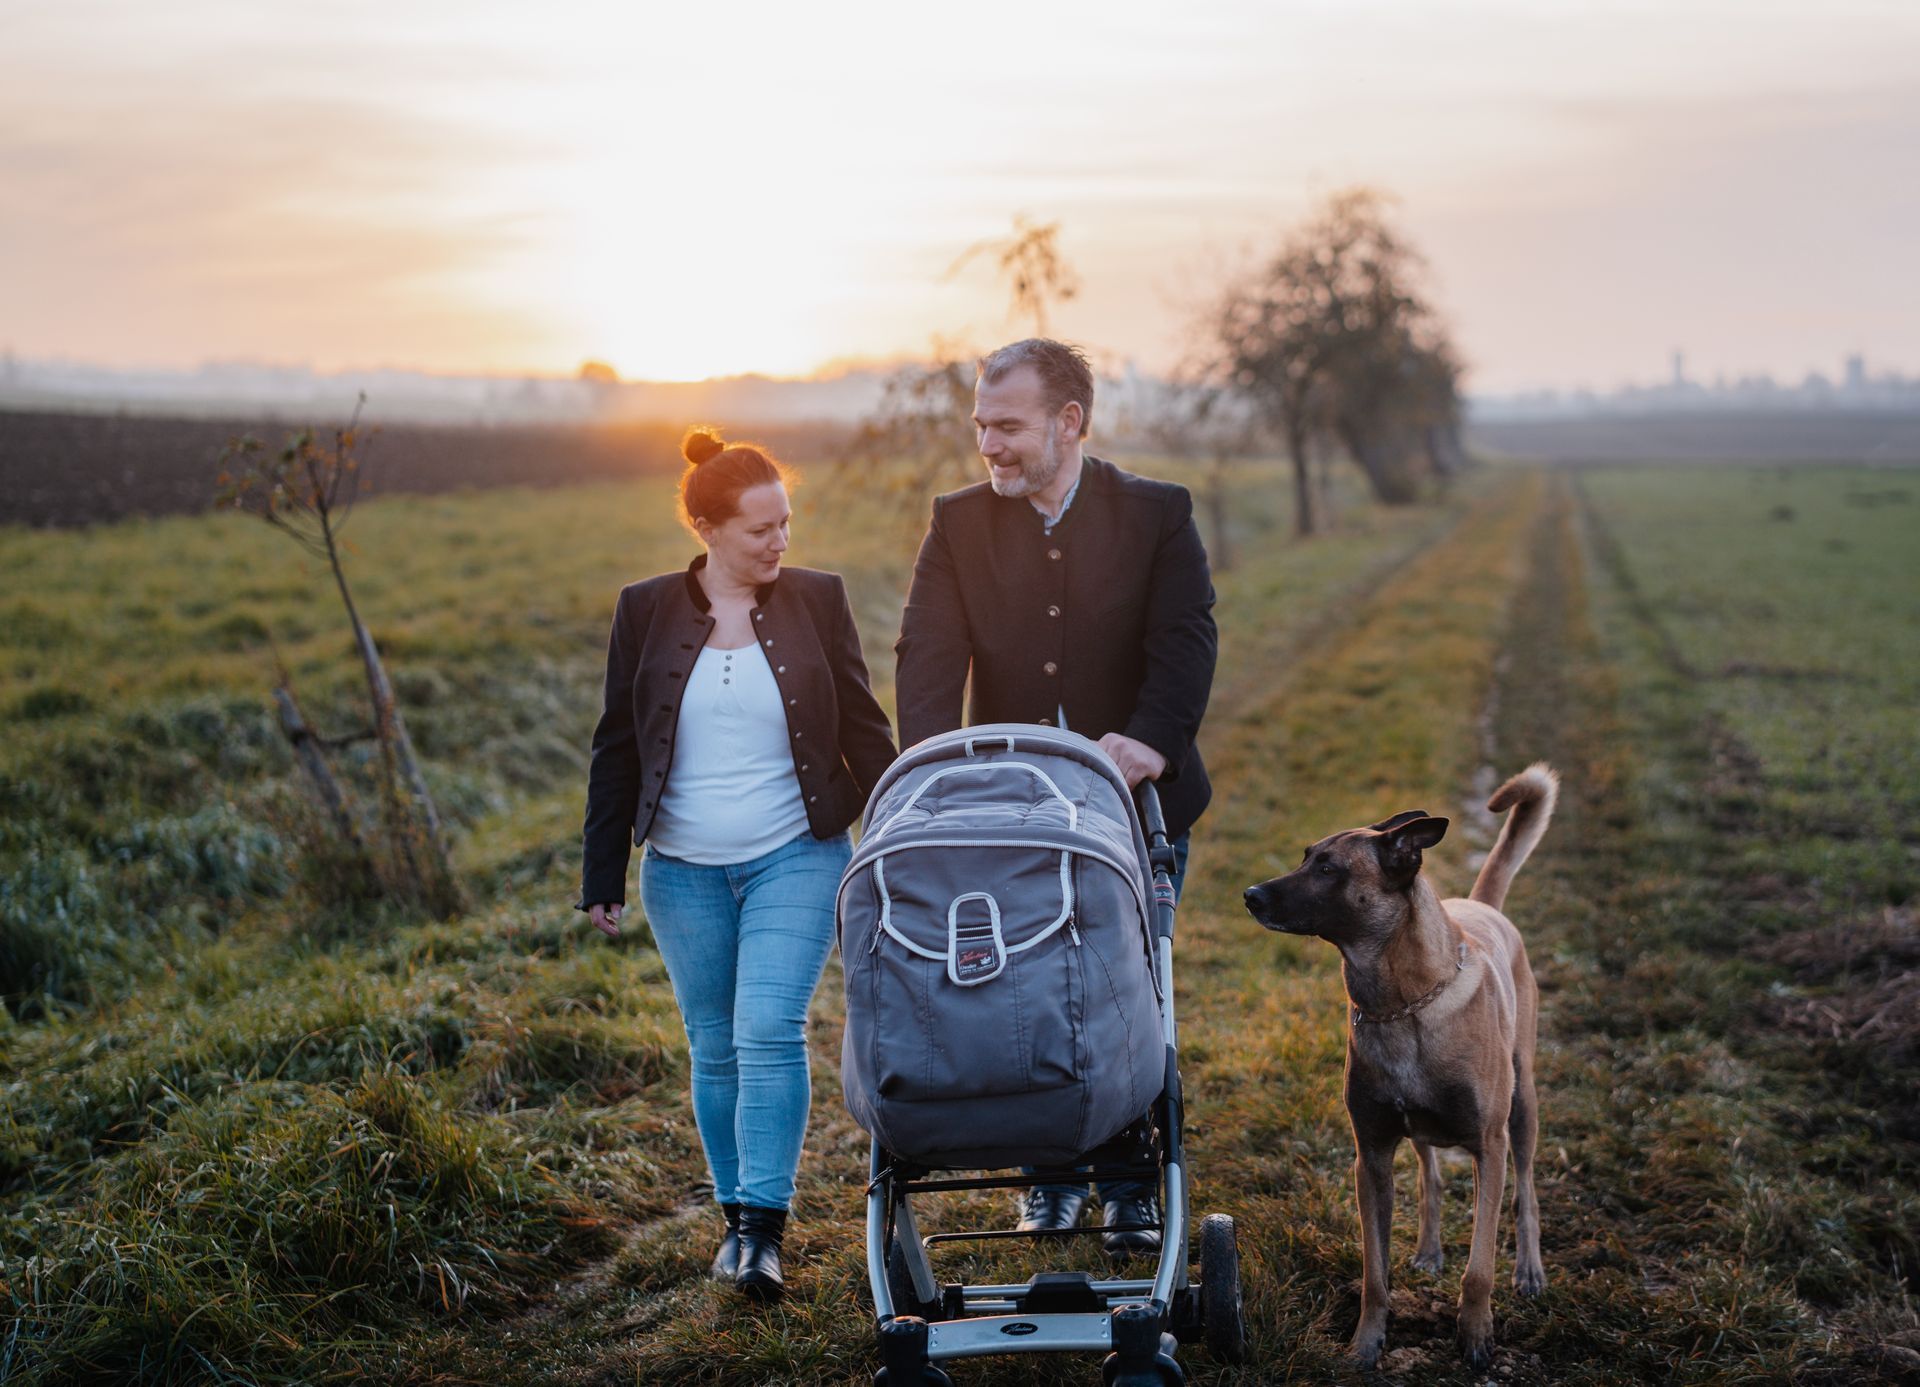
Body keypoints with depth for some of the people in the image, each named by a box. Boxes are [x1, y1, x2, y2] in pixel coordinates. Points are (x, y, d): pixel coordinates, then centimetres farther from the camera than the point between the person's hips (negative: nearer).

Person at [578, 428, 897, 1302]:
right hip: (684, 872, 2)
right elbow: (617, 749, 5)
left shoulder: (816, 600, -1)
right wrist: (602, 878, 4)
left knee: (770, 1032, -14)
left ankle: (765, 1229, -9)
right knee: (716, 1050, 8)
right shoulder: (646, 612, 0)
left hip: (796, 861, -1)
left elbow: (863, 729, 5)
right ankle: (737, 1220, 22)